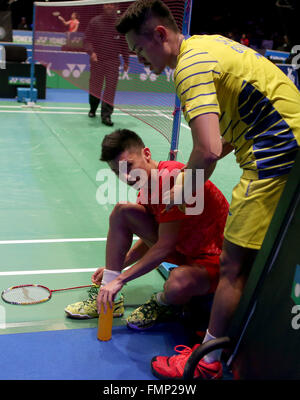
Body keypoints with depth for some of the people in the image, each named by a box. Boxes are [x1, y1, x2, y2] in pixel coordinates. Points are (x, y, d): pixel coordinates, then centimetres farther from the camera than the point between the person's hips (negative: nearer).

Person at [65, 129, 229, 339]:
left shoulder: (171, 178, -27)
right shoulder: (147, 182, 2)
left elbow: (164, 246, -26)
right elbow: (149, 240, 15)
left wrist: (120, 279, -20)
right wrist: (115, 267, 11)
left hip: (212, 259, -8)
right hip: (181, 247, 9)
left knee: (178, 283, -42)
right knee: (122, 212, -3)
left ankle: (164, 302, 0)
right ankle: (107, 297, 3)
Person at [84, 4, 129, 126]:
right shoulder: (94, 21, 4)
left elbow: (124, 44, 9)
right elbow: (87, 39, 1)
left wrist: (126, 61, 6)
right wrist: (91, 52, -17)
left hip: (113, 62, 0)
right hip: (96, 60, 1)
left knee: (110, 88, -9)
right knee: (94, 86, 10)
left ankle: (106, 115, -7)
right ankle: (93, 109, 33)